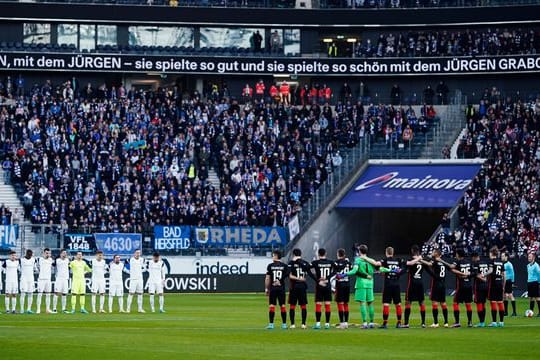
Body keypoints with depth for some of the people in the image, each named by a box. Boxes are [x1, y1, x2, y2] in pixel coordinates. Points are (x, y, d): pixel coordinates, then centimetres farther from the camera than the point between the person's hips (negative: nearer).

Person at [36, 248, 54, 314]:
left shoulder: (51, 260, 9)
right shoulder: (40, 259, -3)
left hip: (48, 279, 4)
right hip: (41, 279, -4)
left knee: (48, 295, 7)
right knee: (39, 294, -5)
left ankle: (47, 309, 13)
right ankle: (38, 309, -4)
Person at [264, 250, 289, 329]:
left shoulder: (270, 266, -2)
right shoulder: (284, 266, 3)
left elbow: (267, 278, -1)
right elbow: (288, 276, -1)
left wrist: (266, 288, 4)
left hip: (273, 288, -2)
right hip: (281, 288, 2)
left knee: (271, 305, -1)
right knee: (282, 305, 6)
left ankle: (271, 324, -6)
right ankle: (284, 324, 7)